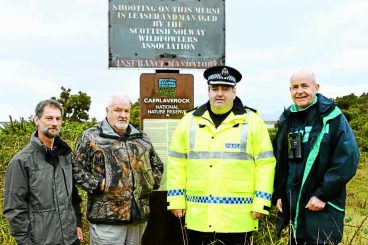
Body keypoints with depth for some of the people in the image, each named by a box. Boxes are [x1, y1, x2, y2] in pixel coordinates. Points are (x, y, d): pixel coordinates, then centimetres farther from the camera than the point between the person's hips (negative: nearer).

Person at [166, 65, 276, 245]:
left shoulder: (252, 122, 1)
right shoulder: (189, 122, 8)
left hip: (238, 218, -2)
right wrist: (176, 200, 5)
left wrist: (261, 202, -5)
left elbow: (265, 163, -1)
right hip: (198, 216, 3)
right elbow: (177, 162, 9)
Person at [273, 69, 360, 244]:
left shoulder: (332, 117, -7)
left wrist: (323, 195, -16)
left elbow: (347, 159, -13)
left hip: (322, 209, -5)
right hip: (292, 206, 5)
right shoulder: (287, 119, 9)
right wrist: (279, 194, 10)